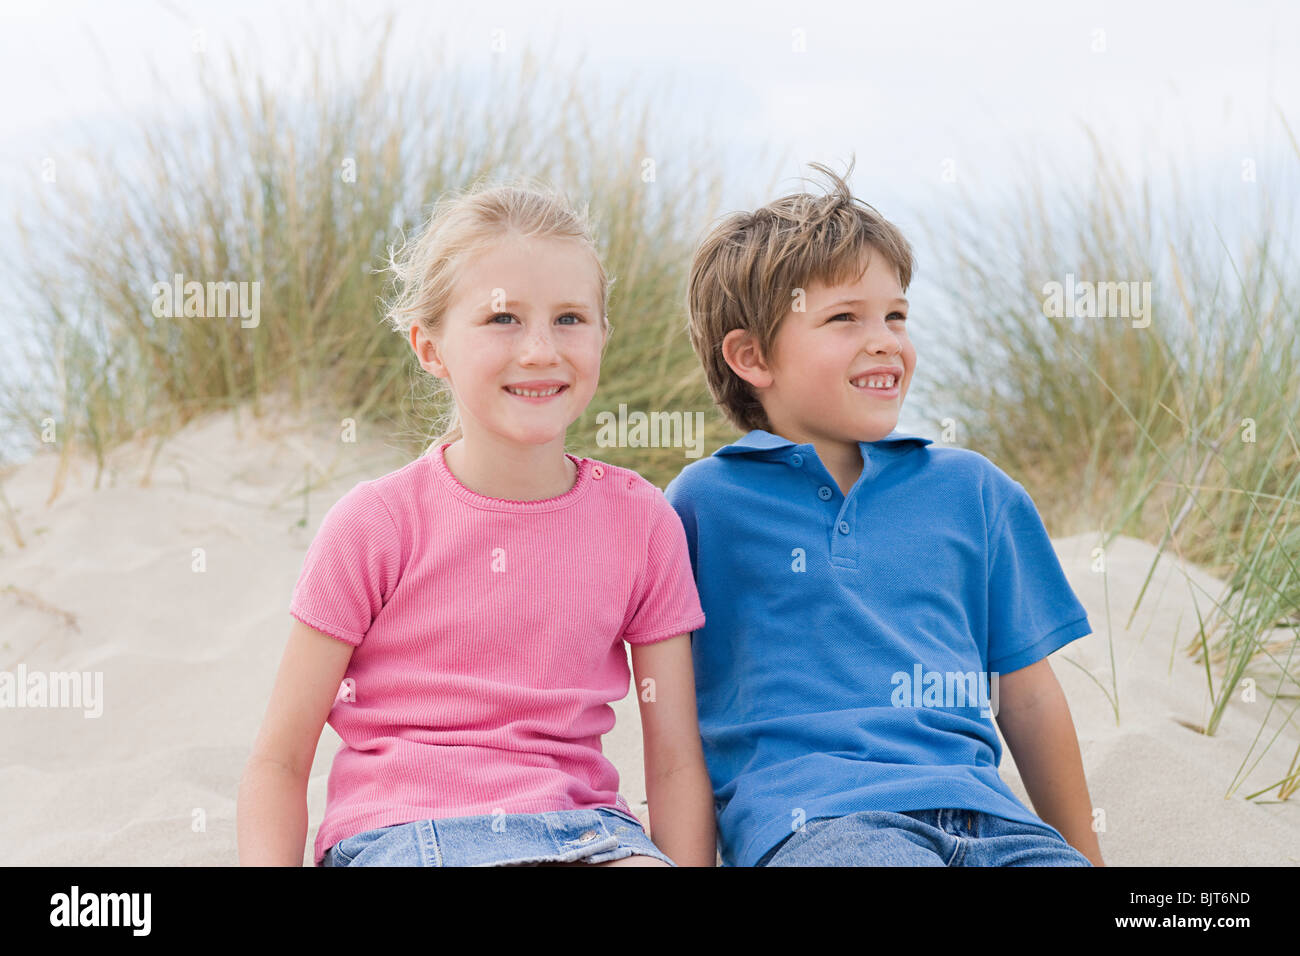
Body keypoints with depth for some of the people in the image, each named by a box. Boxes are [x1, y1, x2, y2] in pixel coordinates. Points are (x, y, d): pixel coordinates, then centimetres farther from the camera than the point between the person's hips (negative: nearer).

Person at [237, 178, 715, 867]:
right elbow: (278, 764, 1)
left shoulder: (640, 520, 4)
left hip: (578, 826, 2)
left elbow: (676, 764, 7)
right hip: (396, 830, -2)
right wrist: (267, 862, -17)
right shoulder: (373, 525, -3)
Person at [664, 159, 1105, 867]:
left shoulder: (973, 492, 18)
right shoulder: (705, 502, 8)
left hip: (980, 812, 4)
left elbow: (1027, 698, 22)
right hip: (807, 816, -4)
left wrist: (1083, 853, 22)